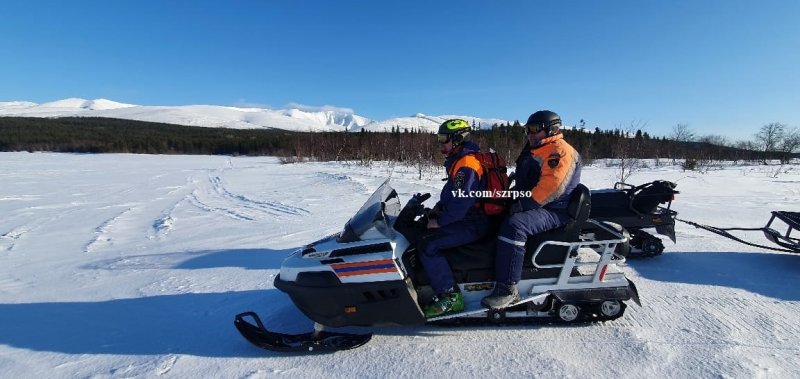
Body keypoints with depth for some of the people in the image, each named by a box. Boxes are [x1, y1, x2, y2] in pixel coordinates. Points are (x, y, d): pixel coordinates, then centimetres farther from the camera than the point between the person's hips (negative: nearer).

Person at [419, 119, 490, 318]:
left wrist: (440, 221, -18)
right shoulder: (458, 160, 16)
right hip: (467, 217, 11)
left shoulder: (466, 164, -19)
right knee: (423, 232, 10)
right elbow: (452, 192, 24)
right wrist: (438, 207, 10)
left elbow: (461, 202, -27)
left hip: (473, 223, -11)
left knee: (427, 245, -21)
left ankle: (450, 297, -14)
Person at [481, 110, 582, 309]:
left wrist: (522, 205, -25)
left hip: (555, 211, -11)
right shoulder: (534, 151, 21)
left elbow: (550, 188, -24)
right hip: (532, 207, 11)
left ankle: (507, 289, -34)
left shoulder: (560, 151, -10)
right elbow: (523, 183, 25)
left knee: (514, 225, -34)